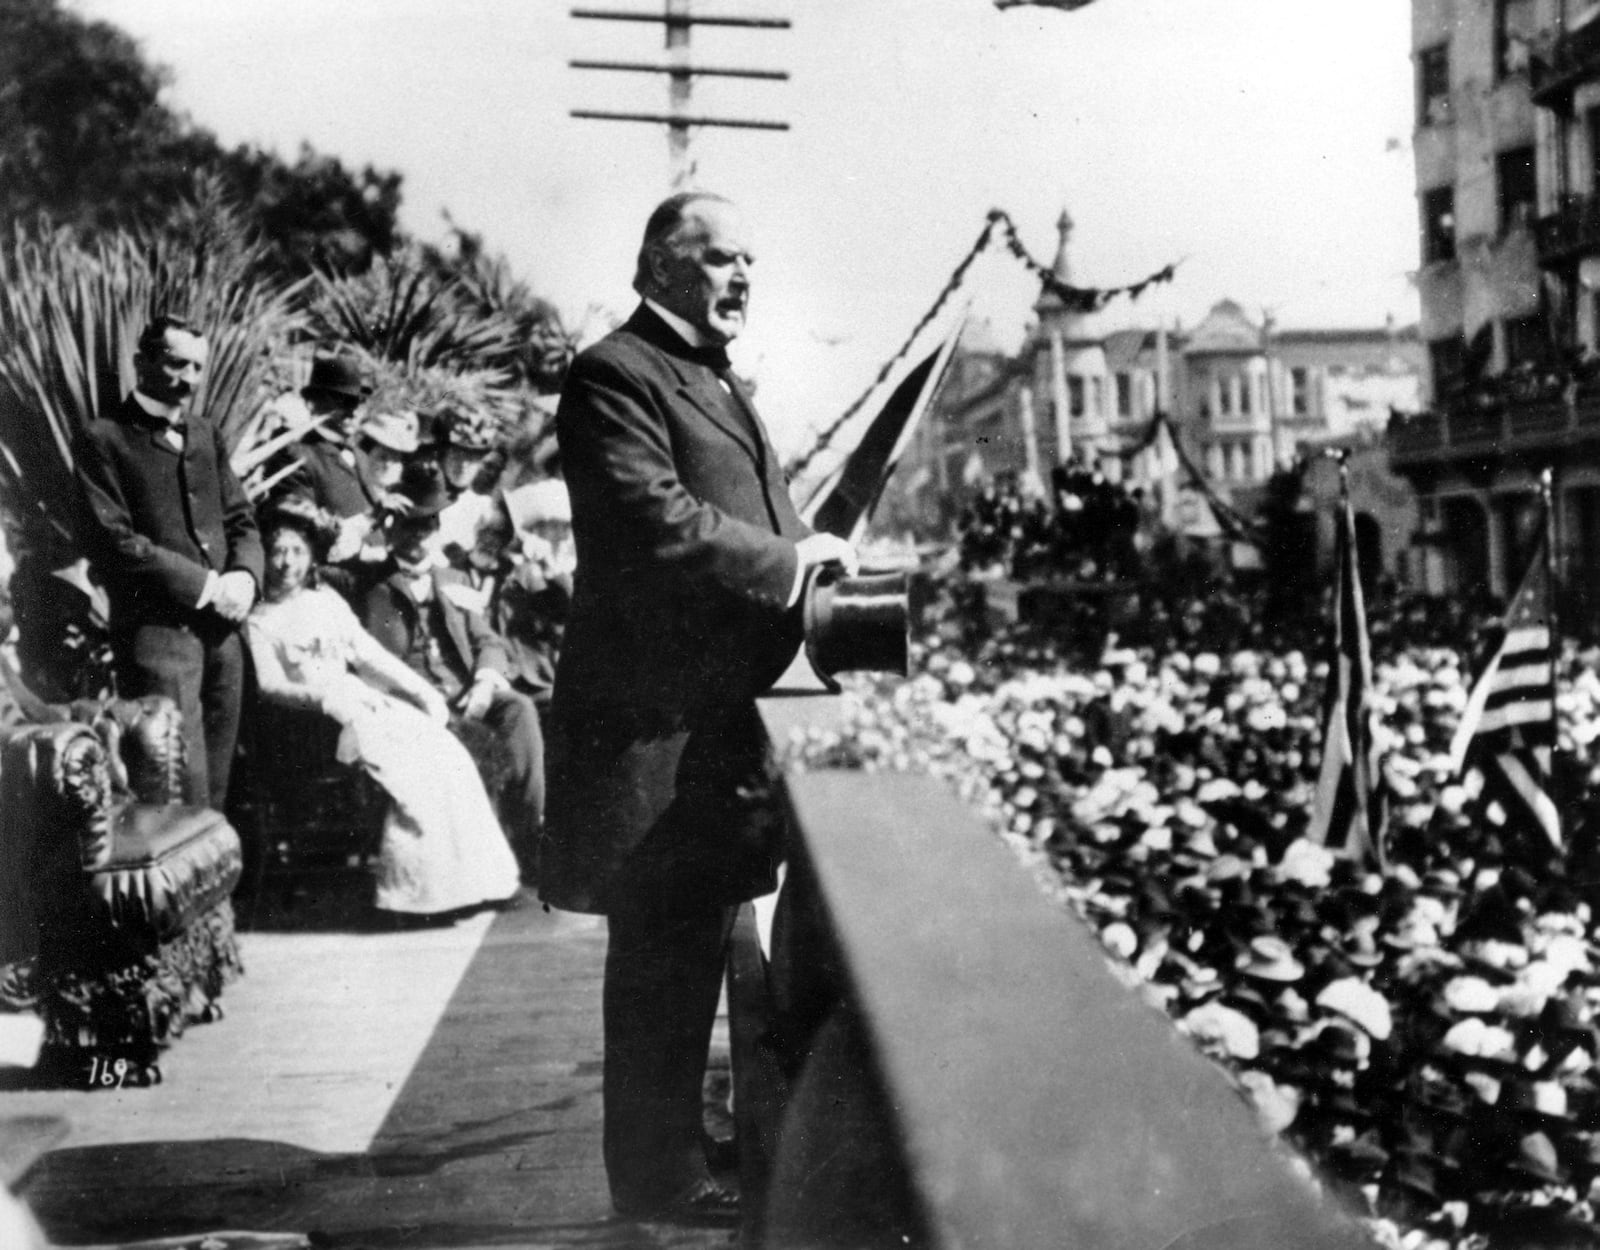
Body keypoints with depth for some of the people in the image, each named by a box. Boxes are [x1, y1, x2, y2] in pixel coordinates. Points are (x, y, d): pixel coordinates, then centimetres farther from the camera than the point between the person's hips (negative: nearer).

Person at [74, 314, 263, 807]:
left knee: (216, 783, 10)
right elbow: (112, 540, -10)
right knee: (183, 790, -9)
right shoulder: (103, 440, -2)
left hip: (222, 628, 6)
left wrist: (244, 575, -4)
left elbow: (241, 520, 18)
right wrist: (206, 585, -13)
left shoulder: (208, 434, 17)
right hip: (156, 626, -6)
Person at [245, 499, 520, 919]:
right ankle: (420, 885, -28)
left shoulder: (328, 600, 23)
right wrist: (329, 697, -22)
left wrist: (423, 692, 3)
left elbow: (370, 654, 17)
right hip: (317, 717, -5)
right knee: (409, 762, -30)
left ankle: (466, 876, -23)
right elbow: (270, 684, -5)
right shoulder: (259, 621, 8)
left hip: (363, 701, 5)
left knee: (445, 753, -21)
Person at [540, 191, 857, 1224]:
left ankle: (675, 1152, 32)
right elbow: (658, 527, -24)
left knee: (695, 944, 18)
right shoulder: (617, 375, -12)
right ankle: (660, 1175, 12)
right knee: (661, 957, -1)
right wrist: (790, 560, -16)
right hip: (654, 721, -10)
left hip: (716, 712, 10)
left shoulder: (716, 383, 21)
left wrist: (815, 561, 10)